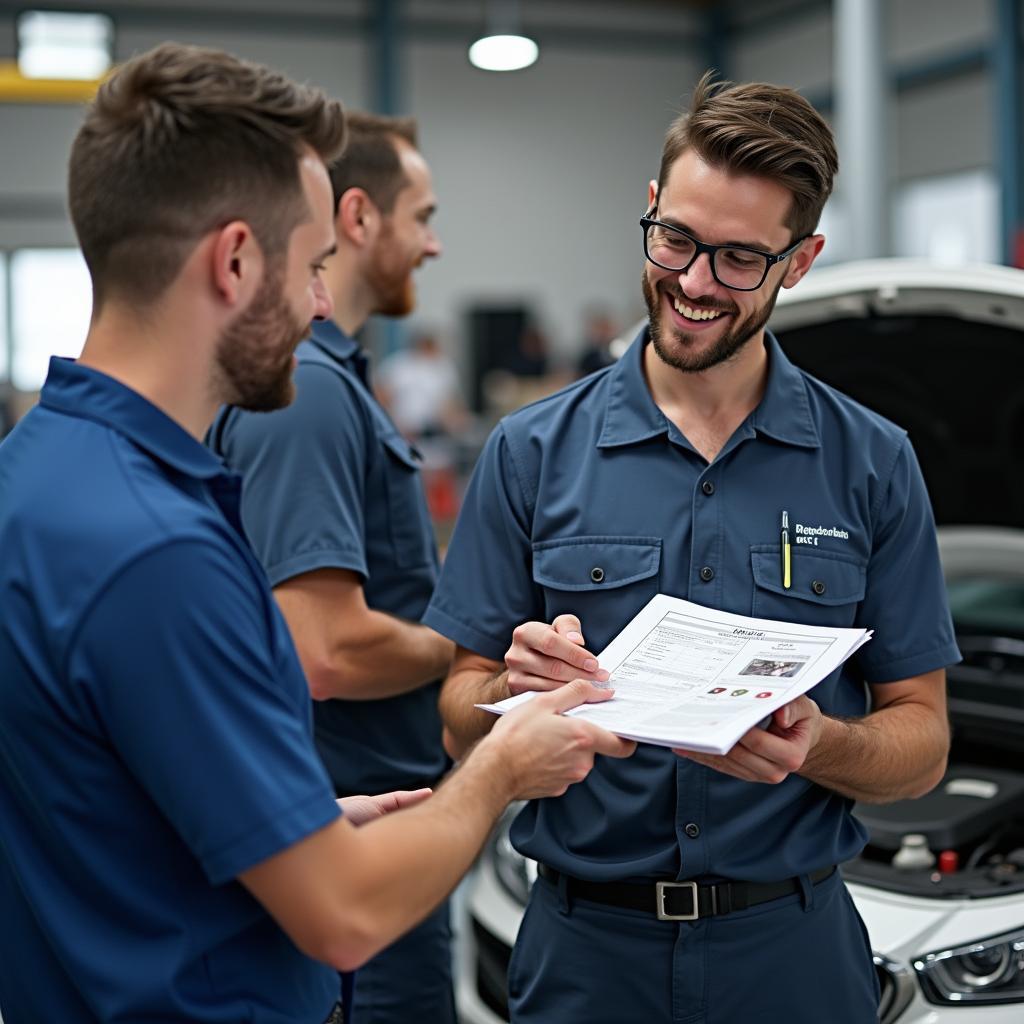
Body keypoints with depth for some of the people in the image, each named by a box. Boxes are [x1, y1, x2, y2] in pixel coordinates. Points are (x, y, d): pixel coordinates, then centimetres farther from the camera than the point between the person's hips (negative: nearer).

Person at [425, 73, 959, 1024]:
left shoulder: (873, 465, -1)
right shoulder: (532, 452, -2)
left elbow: (920, 738, 0)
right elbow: (462, 714, 0)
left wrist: (817, 746, -20)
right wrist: (520, 686, -22)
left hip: (792, 947, 0)